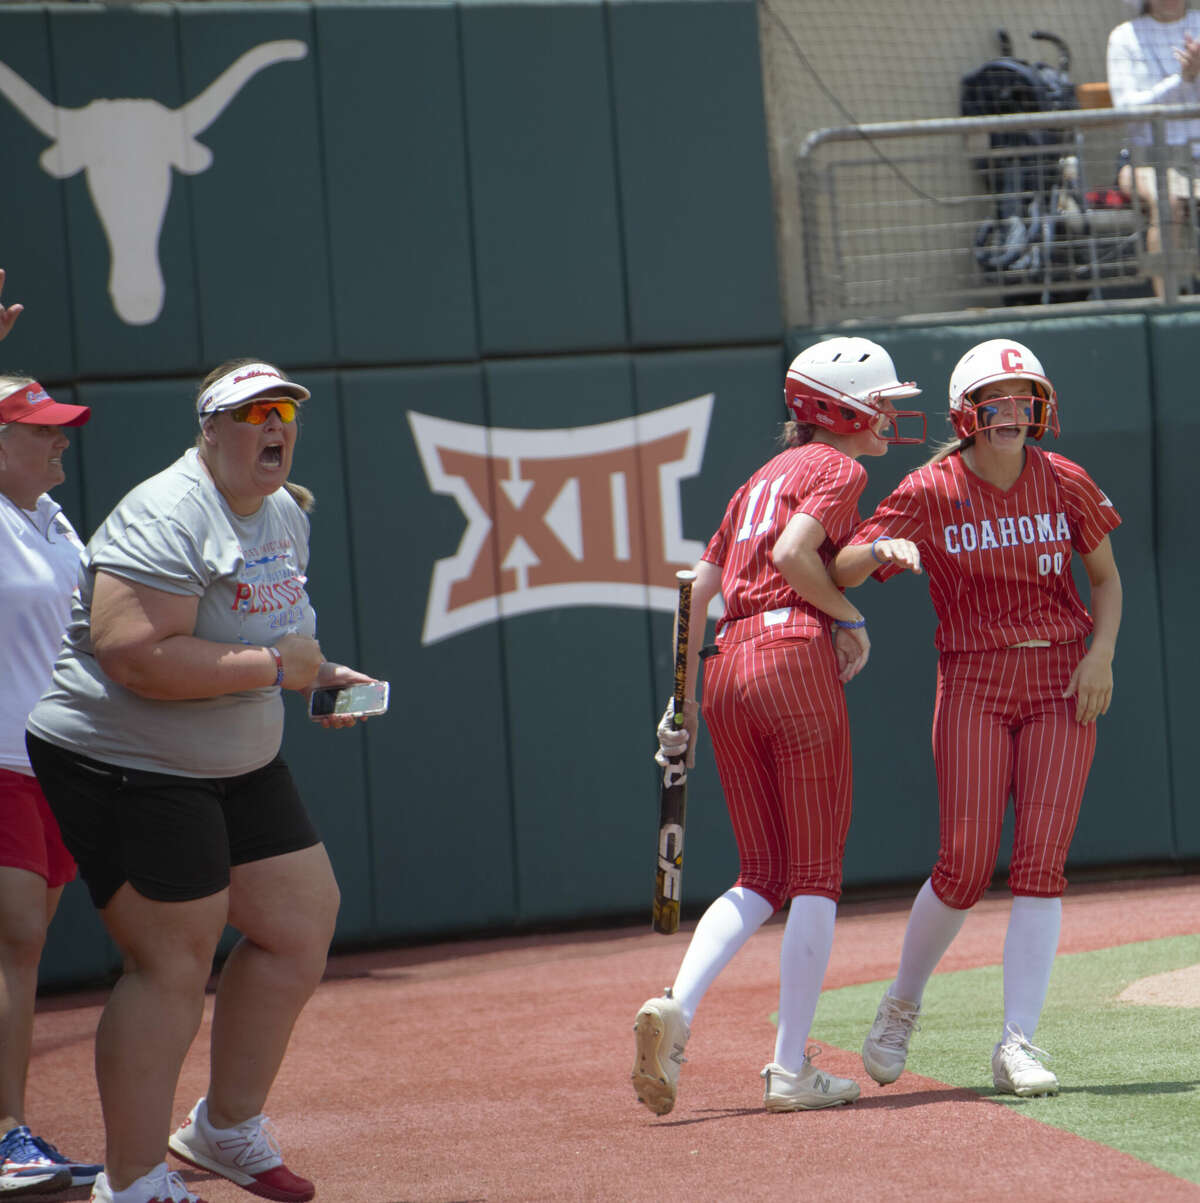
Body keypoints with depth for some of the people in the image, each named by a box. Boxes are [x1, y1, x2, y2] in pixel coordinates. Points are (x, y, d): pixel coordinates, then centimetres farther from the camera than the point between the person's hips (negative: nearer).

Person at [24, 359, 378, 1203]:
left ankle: (228, 1130, 28)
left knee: (303, 924, 11)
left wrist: (319, 675, 8)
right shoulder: (167, 521, -21)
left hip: (242, 768, 10)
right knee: (174, 963, -10)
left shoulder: (285, 514, 10)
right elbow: (135, 655, -33)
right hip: (127, 772, -10)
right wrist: (275, 667, -26)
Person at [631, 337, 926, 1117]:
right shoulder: (838, 470, 1)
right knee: (816, 876, 0)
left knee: (762, 877, 12)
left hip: (726, 671, 7)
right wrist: (850, 617, -3)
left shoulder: (762, 480, 24)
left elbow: (699, 590, 19)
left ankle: (677, 1008, -11)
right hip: (796, 656, -7)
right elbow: (793, 553, -17)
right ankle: (793, 1071, -2)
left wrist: (683, 703, 21)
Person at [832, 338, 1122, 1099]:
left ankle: (1018, 1044, -9)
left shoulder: (1066, 483, 2)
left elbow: (1107, 578, 13)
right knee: (966, 866, -9)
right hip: (973, 685, -2)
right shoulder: (930, 493, -4)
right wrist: (882, 550, -31)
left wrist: (1102, 652, -4)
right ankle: (902, 1006, 16)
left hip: (1061, 684, 2)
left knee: (1041, 865, -8)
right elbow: (843, 571, -8)